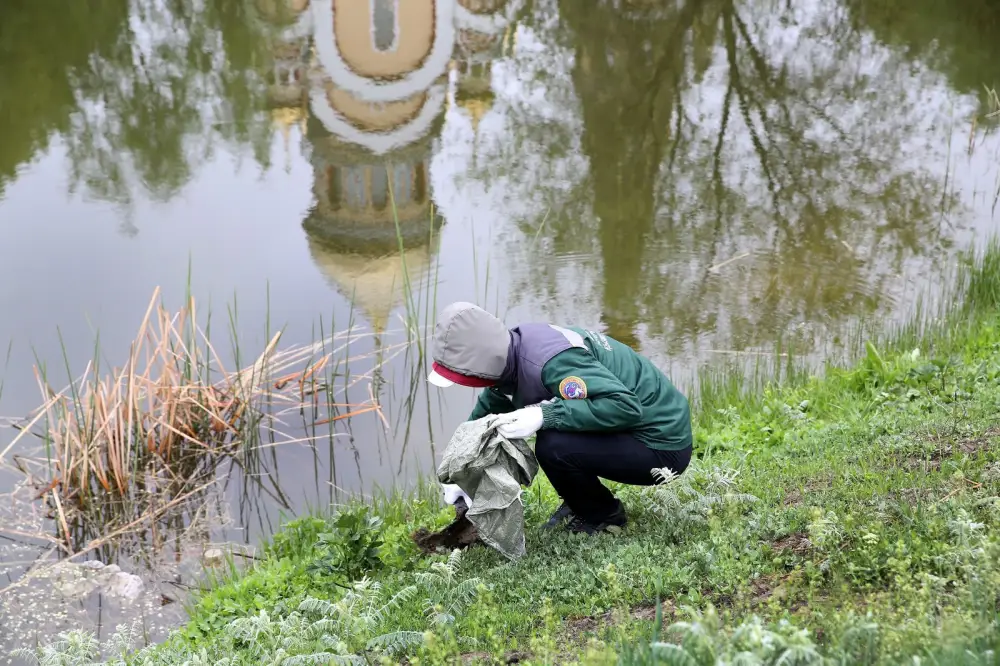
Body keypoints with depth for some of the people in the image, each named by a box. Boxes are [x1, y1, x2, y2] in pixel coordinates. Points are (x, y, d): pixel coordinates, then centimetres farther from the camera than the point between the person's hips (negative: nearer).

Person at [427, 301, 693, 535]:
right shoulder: (515, 350, -2)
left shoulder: (551, 363, -30)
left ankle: (604, 516, 1)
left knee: (552, 447, -24)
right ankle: (582, 502, 19)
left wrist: (544, 416, -37)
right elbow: (487, 409, 13)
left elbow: (626, 406, -36)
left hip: (662, 448, -9)